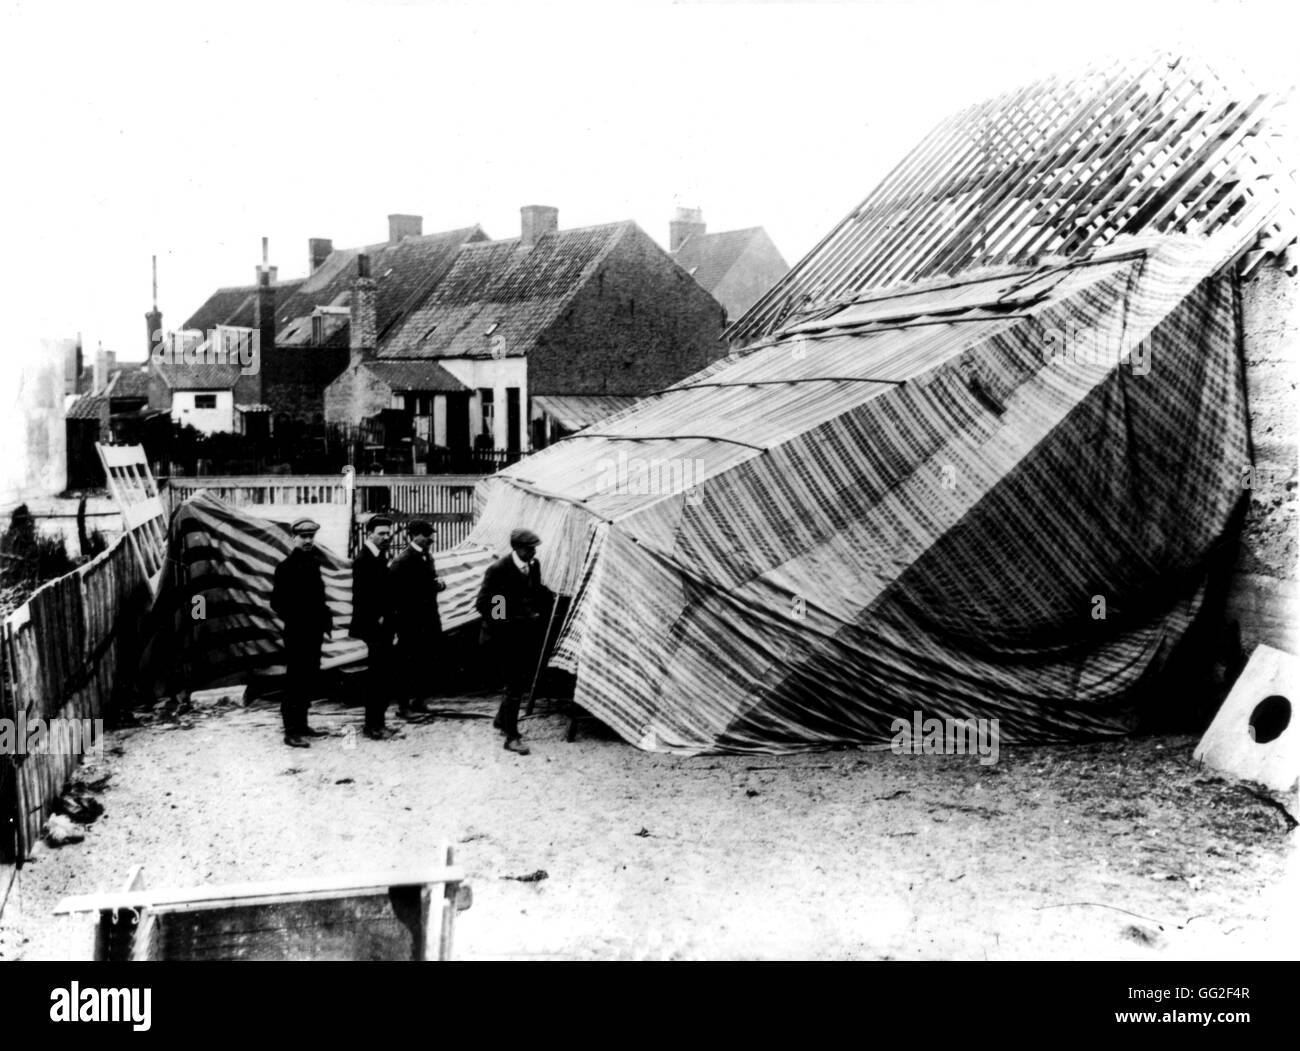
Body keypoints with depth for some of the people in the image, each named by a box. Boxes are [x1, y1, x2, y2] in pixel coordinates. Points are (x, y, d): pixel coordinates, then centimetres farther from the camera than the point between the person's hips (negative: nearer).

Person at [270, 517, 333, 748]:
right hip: (297, 633, -8)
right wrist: (296, 619, -14)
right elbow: (277, 602, -11)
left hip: (314, 632, 8)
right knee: (296, 680, -5)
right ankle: (291, 731, -2)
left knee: (310, 679, 13)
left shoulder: (313, 563, 13)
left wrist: (326, 617, 7)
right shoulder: (287, 566, -10)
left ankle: (301, 724, 23)